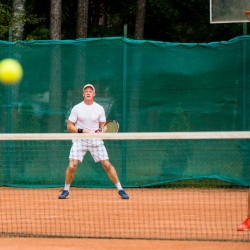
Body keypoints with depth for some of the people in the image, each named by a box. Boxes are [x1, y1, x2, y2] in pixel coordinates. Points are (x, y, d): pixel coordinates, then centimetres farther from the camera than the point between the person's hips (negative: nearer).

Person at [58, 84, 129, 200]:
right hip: (79, 140, -1)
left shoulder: (99, 109, 3)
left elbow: (103, 125, 9)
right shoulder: (77, 108, 0)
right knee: (71, 166, -14)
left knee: (107, 165, -4)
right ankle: (66, 191, 5)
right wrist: (82, 131, -15)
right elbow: (69, 126, -1)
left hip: (95, 140, 1)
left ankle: (120, 190, 7)